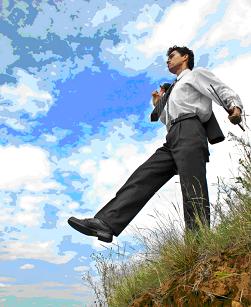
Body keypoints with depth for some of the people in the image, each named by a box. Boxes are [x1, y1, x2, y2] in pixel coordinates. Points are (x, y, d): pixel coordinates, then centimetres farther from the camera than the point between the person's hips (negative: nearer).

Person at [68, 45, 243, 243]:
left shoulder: (196, 73, 20)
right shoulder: (174, 90, 40)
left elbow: (223, 91, 6)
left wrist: (235, 107, -13)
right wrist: (159, 104, 29)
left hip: (190, 130, -7)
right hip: (173, 138, 7)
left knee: (193, 193, -20)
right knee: (142, 177, -10)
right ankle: (106, 223, -19)